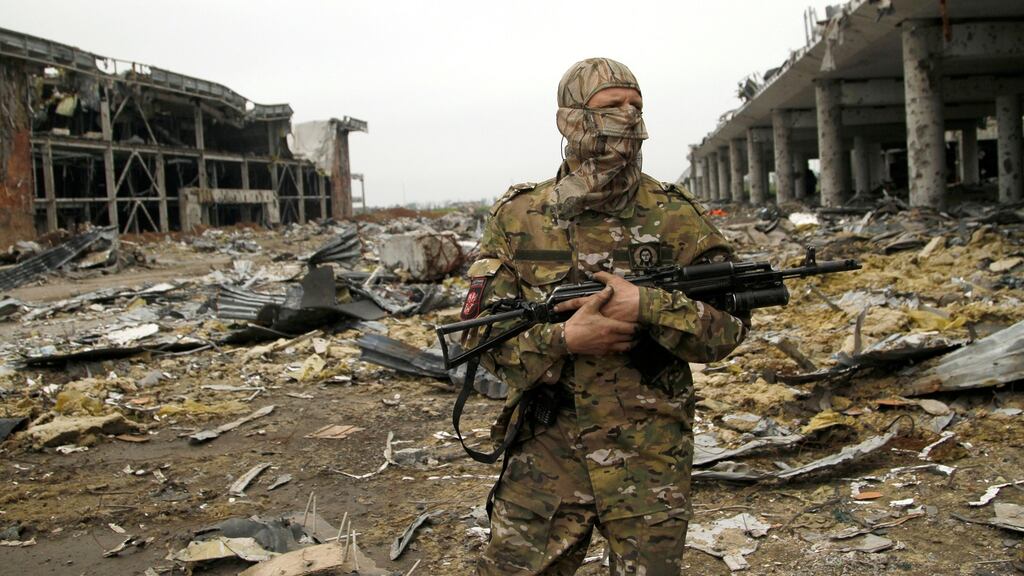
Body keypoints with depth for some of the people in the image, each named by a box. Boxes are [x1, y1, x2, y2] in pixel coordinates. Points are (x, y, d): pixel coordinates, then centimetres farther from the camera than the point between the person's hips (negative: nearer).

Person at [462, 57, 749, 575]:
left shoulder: (676, 217, -2)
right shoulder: (517, 218, 0)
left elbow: (728, 325, -4)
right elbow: (481, 332, -2)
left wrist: (645, 307, -20)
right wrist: (564, 339, -18)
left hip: (650, 459, 0)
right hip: (546, 456, 1)